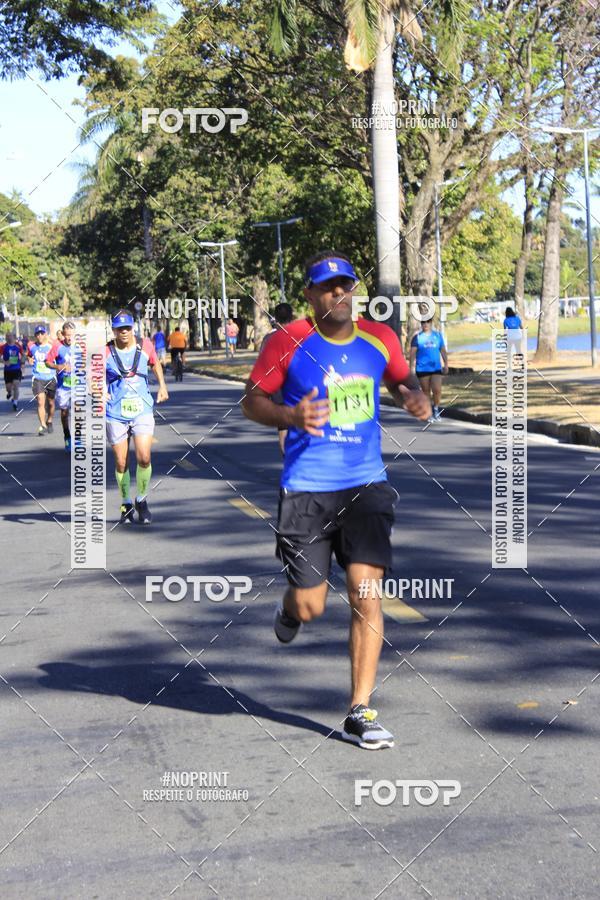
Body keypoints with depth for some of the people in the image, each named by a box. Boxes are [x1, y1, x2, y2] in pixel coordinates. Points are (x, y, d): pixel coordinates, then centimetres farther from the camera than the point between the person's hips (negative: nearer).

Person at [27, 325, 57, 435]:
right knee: (41, 402, -15)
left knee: (51, 403, 12)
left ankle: (49, 422, 35)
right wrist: (29, 359, 1)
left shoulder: (51, 346, -4)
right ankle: (43, 426, -15)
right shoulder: (31, 346, 1)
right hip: (37, 379, -1)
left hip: (50, 378, 1)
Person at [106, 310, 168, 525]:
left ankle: (142, 500, 8)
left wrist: (162, 385, 14)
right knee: (121, 463, 4)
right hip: (115, 413, -1)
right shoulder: (106, 351, -5)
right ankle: (126, 504, 22)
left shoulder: (145, 345, 2)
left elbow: (155, 363, 23)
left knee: (144, 458, -13)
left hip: (142, 410, 1)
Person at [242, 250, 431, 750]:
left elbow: (402, 380, 21)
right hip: (306, 489, -2)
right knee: (310, 608, 1)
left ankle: (360, 713, 3)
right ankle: (290, 606, 42)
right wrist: (291, 416, -20)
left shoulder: (380, 340, 4)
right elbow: (252, 401, 0)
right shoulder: (288, 343, -6)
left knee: (366, 592, -8)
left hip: (367, 484, 2)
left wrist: (415, 398, -3)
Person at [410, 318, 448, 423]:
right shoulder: (417, 337, 2)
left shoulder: (438, 335, 9)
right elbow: (413, 353, 0)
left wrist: (446, 364, 9)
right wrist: (412, 368, -6)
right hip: (422, 369, -1)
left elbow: (443, 351, 14)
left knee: (437, 390, -11)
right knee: (426, 392, 4)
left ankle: (436, 409, 11)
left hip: (436, 368, 1)